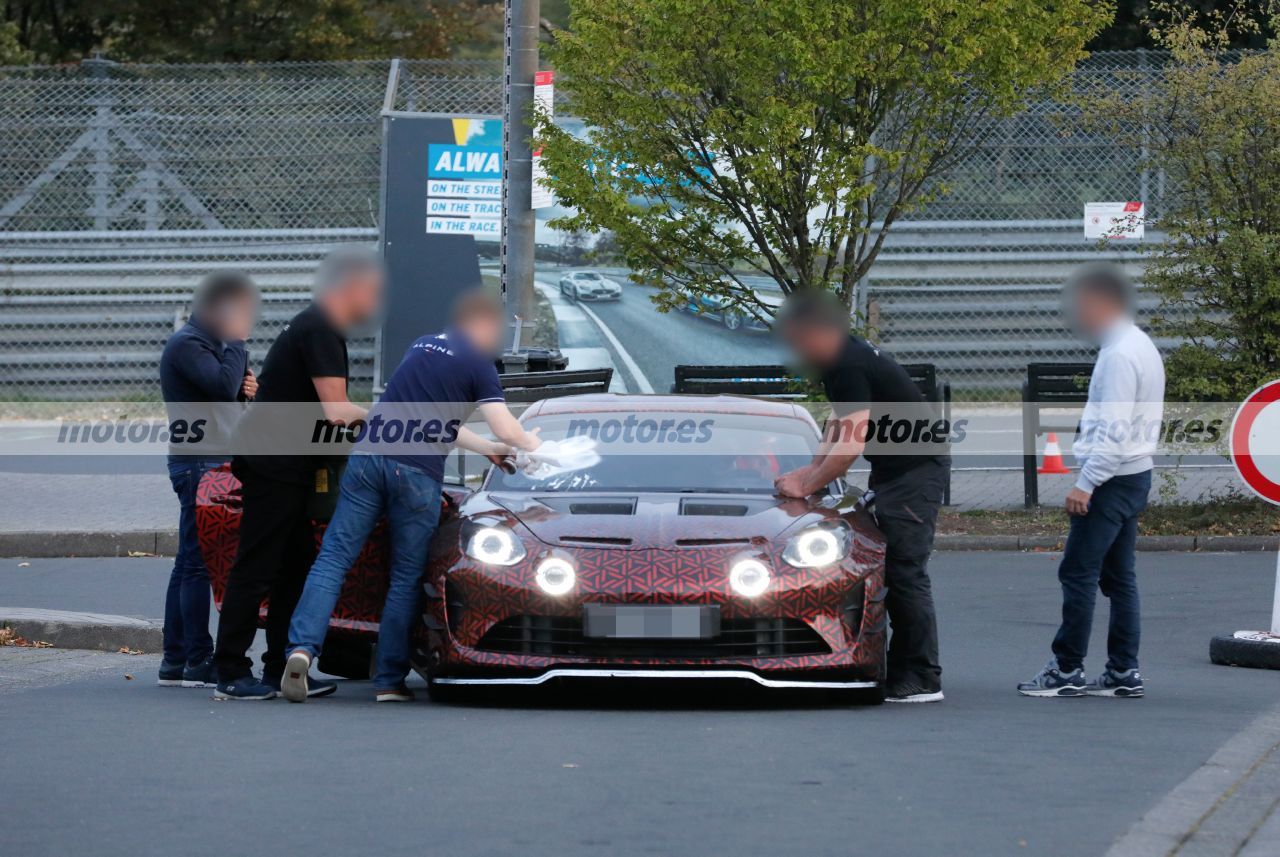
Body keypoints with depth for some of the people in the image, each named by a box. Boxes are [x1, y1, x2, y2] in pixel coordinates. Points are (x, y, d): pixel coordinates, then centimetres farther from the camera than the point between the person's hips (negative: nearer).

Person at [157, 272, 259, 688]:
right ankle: (198, 663, -12)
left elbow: (231, 391, 23)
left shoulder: (210, 343, 20)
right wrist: (237, 341, -13)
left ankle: (175, 661, 13)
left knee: (189, 563, 11)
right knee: (198, 563, -10)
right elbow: (224, 385, -24)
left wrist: (246, 388, 1)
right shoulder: (187, 345, -12)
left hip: (214, 461, 10)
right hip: (201, 461, -10)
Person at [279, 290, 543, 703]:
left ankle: (302, 646, -21)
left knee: (333, 557, -2)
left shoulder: (423, 345, 26)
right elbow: (507, 430, 3)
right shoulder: (477, 363, 6)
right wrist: (534, 446, 25)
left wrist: (487, 448, 42)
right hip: (417, 470, -4)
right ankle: (390, 680, 6)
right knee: (406, 577, 6)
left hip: (369, 456, 4)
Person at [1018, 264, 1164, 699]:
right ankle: (1123, 672, 11)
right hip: (1133, 476, 10)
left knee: (1077, 573, -6)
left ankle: (1067, 670, -3)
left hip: (1112, 479, -10)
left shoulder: (1120, 355, -17)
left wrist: (1085, 484, -21)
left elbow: (1114, 430, -23)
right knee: (1118, 577, 10)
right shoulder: (1139, 346, 14)